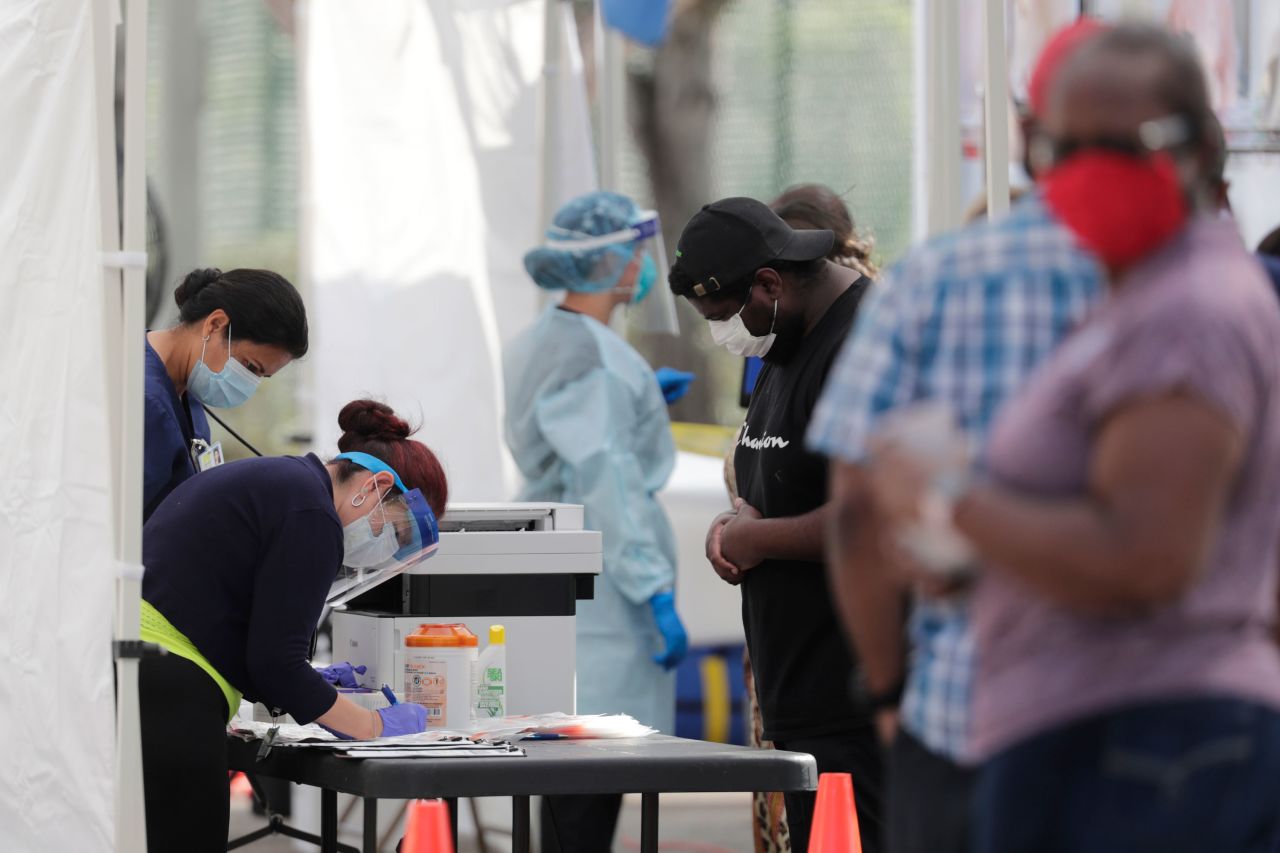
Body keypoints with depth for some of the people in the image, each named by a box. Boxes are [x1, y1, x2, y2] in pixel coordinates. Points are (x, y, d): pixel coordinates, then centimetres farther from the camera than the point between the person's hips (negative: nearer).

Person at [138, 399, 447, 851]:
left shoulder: (276, 478, 21)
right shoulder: (312, 516, -9)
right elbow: (275, 662, -12)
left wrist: (303, 682, 24)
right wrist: (376, 726, -1)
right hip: (165, 700, -10)